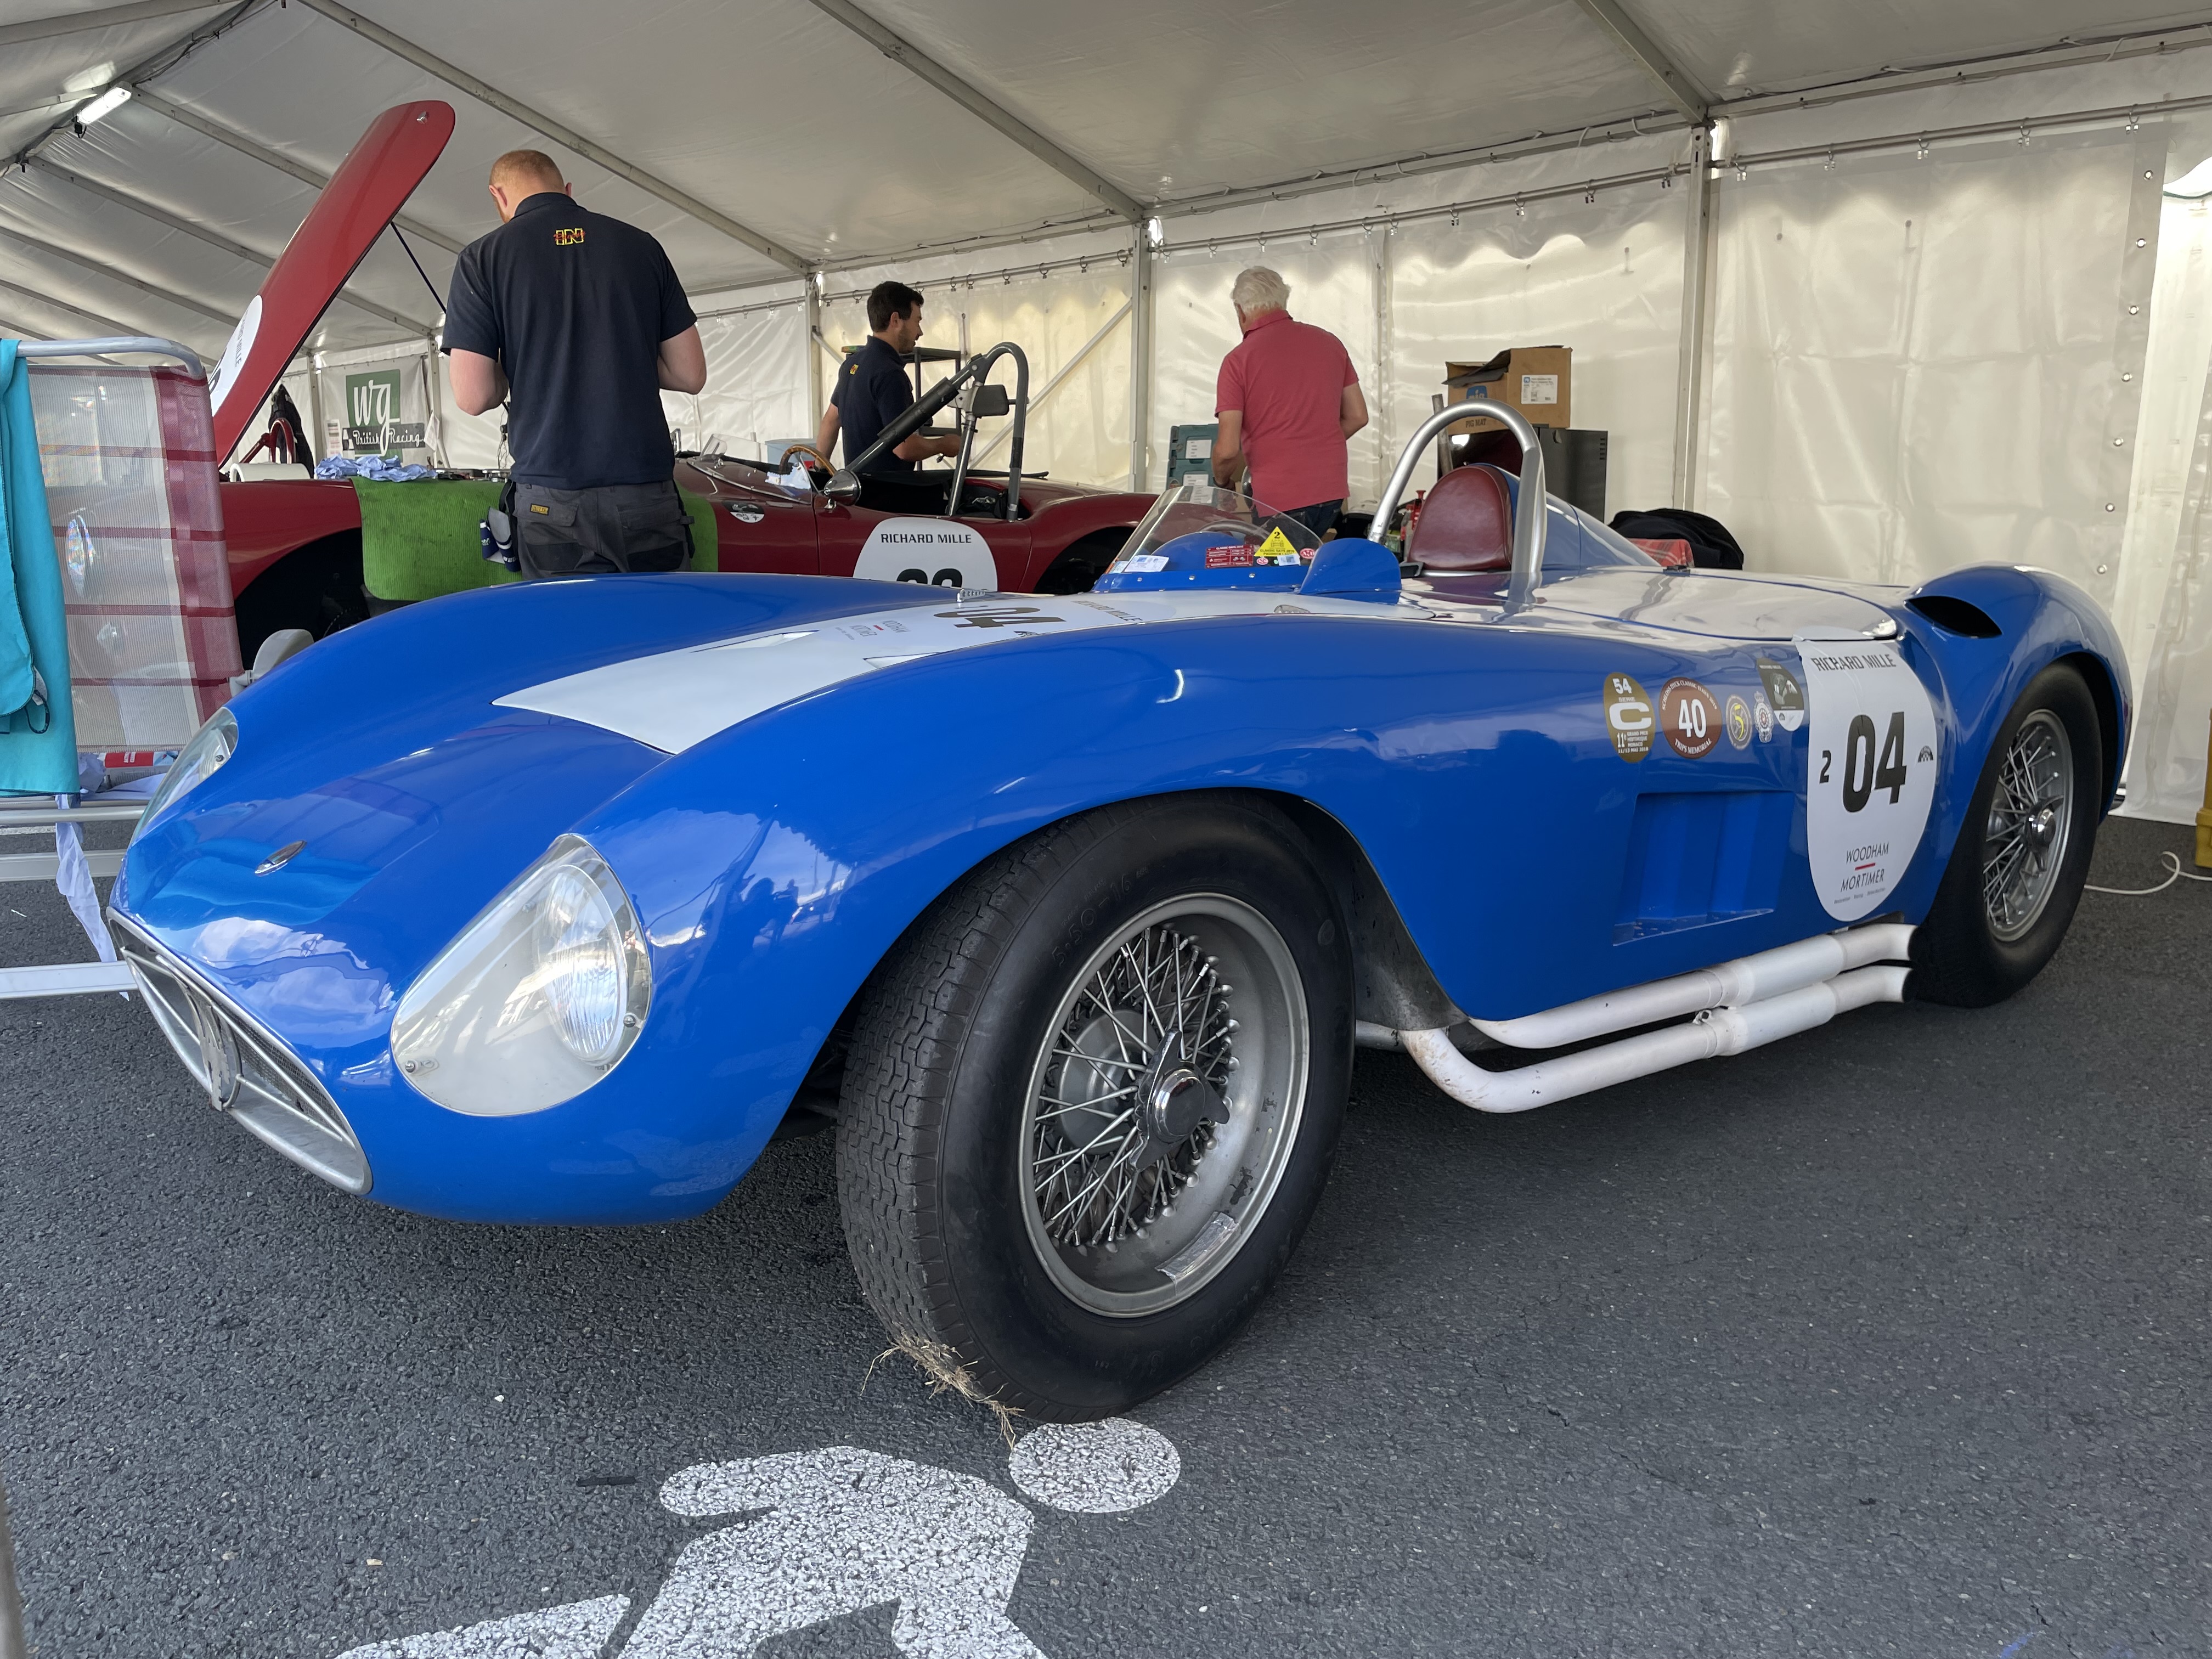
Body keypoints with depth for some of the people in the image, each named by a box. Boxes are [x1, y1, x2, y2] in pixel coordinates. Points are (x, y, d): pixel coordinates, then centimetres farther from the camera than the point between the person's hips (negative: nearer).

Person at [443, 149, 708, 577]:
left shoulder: (482, 258, 1)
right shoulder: (640, 245, 8)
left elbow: (474, 395, -4)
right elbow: (690, 374, 9)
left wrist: (523, 368, 15)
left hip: (554, 499, -2)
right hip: (649, 494, 2)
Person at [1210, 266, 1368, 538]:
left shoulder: (1238, 360, -8)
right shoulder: (1329, 342, 9)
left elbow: (1228, 449, -11)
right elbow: (1357, 416, 14)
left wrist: (1223, 482, 9)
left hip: (1279, 499, -6)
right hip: (1333, 491, 6)